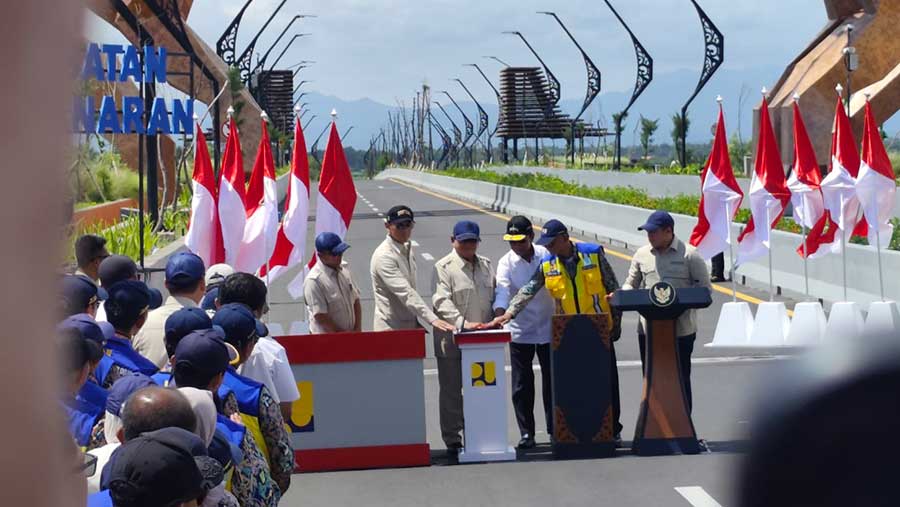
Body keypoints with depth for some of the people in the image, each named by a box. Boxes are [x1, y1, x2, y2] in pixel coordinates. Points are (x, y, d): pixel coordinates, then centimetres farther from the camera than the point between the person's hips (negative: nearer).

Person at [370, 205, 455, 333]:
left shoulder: (407, 249, 10)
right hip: (391, 328, -8)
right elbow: (405, 293, -25)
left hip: (411, 326, 8)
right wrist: (432, 319, -30)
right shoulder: (383, 256, -18)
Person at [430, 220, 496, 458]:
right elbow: (442, 302, -16)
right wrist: (462, 323, -30)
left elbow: (495, 297, 18)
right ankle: (452, 441, 9)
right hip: (451, 342, -5)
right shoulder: (444, 268, -5)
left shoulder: (486, 265, 13)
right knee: (451, 392, 2)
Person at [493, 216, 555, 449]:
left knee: (552, 382, 8)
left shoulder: (546, 255, -1)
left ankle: (555, 430, 19)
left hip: (548, 328, 1)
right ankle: (526, 433, 10)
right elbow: (502, 290, -19)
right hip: (520, 331, -1)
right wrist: (500, 314, -37)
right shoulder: (506, 262, -6)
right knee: (522, 385, 2)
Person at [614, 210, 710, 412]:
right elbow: (631, 283, 17)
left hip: (681, 329, -4)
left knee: (680, 379, 5)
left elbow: (704, 288, -2)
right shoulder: (642, 254, 10)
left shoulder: (689, 254, -3)